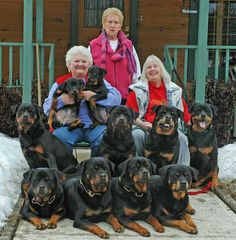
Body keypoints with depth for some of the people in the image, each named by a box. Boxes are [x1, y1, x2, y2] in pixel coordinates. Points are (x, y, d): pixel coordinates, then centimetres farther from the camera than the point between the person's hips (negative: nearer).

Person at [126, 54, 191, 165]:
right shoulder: (138, 89, 7)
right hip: (145, 127, -2)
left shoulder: (173, 89, 15)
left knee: (182, 138, -26)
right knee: (137, 135, -33)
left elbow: (183, 110, 20)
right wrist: (142, 124, -14)